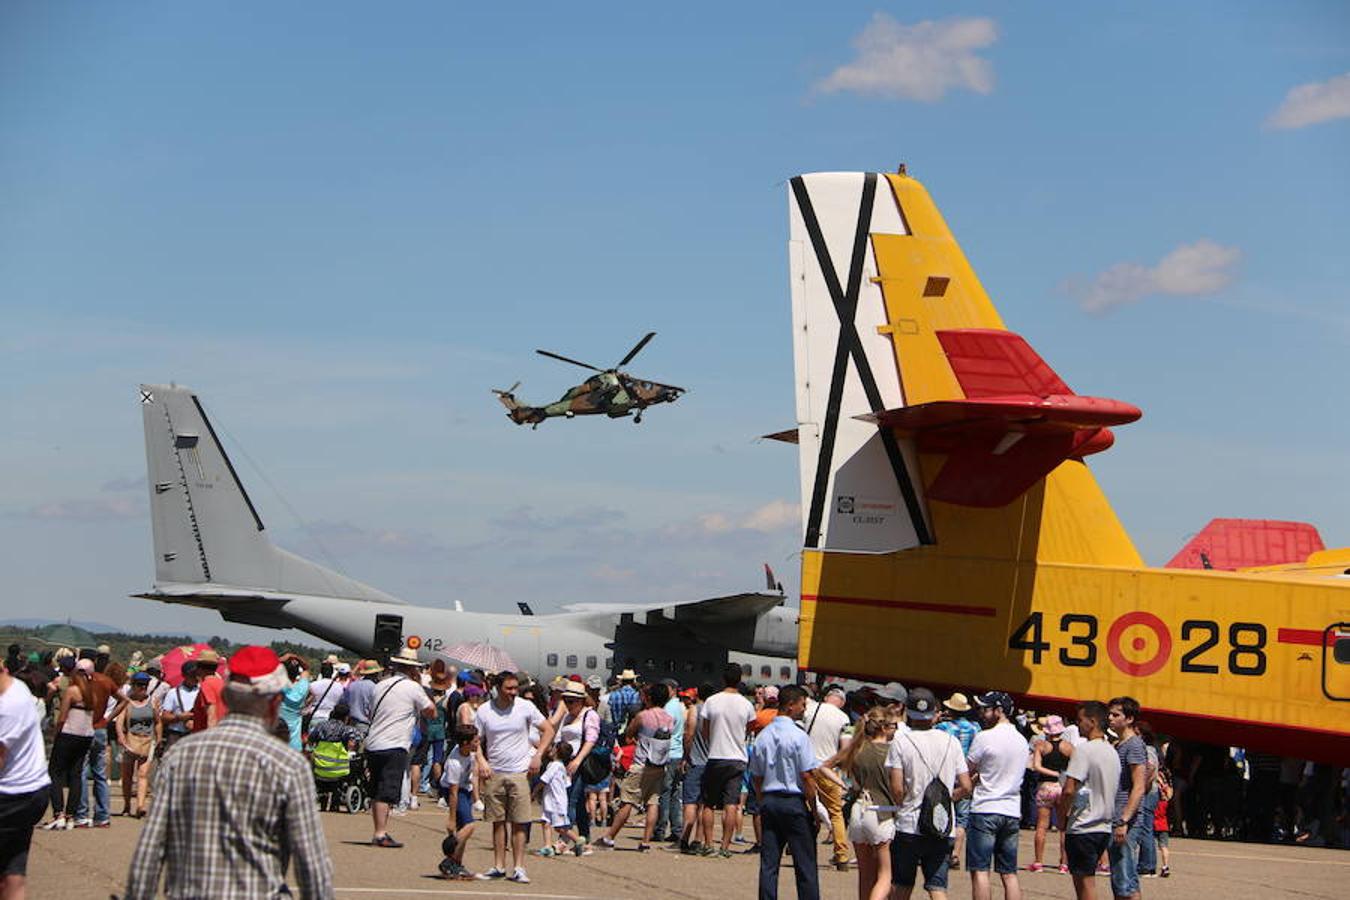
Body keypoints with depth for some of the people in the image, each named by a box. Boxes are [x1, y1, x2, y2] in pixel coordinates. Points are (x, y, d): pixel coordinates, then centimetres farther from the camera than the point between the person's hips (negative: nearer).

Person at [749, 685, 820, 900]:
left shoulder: (763, 736, 6)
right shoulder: (799, 736, -12)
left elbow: (756, 777, 11)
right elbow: (807, 777, -13)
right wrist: (814, 810, -6)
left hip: (768, 801, 5)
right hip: (794, 801, -5)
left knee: (768, 864, 6)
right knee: (805, 864, 2)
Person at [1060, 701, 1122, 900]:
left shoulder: (1084, 749, -14)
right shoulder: (1113, 752, 12)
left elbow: (1069, 790, -19)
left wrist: (1062, 817, -5)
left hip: (1083, 827, -8)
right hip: (1104, 827, 8)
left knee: (1085, 882, -3)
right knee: (1083, 880, 15)